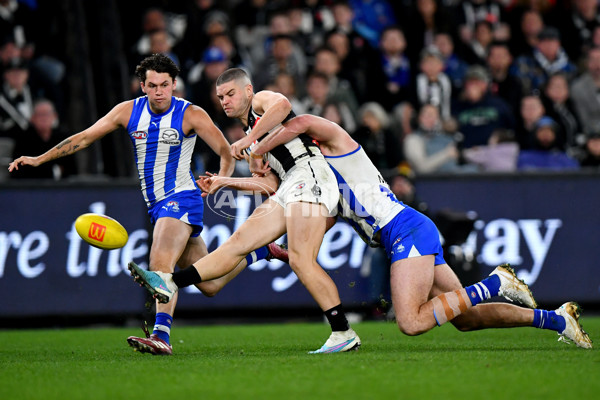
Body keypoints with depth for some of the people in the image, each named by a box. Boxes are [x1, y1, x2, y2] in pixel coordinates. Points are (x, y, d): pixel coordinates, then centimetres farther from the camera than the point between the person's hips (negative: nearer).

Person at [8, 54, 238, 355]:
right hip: (155, 204, 6)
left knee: (161, 261, -29)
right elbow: (84, 137, 6)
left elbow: (226, 153, -10)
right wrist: (39, 159, 1)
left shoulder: (191, 115, -10)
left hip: (181, 198, -6)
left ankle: (161, 335, -37)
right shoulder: (129, 111, 2)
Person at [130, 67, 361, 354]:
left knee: (300, 260, -20)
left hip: (309, 173, -9)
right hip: (288, 189, 9)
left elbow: (282, 105, -20)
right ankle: (168, 285, -4)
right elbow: (268, 183, 27)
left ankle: (343, 334, -20)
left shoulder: (260, 101, 6)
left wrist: (248, 140, -21)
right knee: (239, 242, 2)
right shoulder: (253, 143, 30)